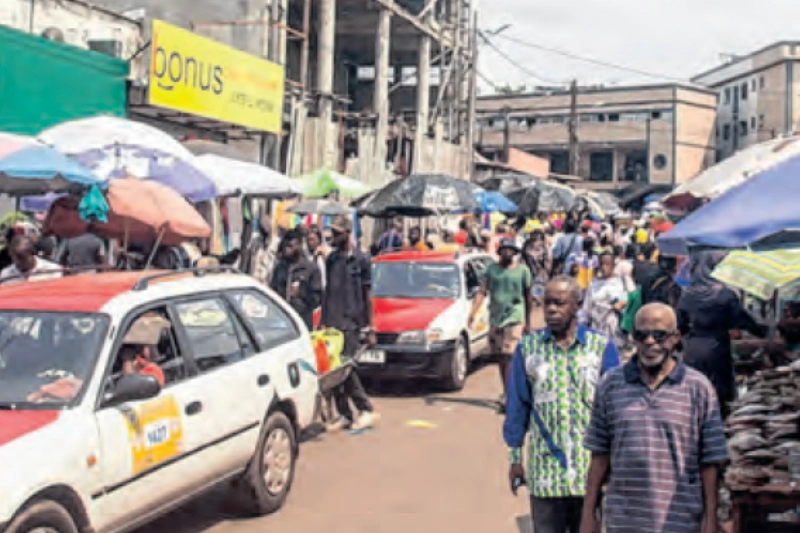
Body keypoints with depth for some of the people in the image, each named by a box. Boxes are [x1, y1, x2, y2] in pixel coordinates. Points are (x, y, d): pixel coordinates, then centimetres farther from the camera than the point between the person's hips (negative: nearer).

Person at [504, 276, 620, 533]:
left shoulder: (602, 347, -3)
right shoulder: (528, 348, 1)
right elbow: (518, 406, 6)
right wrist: (515, 458, 7)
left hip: (591, 469, -1)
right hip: (544, 470, 1)